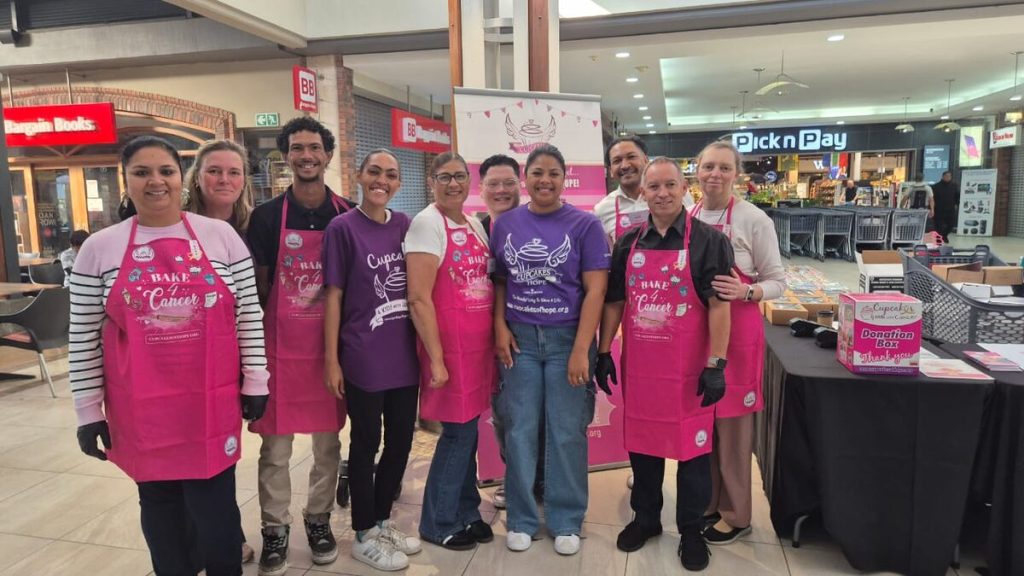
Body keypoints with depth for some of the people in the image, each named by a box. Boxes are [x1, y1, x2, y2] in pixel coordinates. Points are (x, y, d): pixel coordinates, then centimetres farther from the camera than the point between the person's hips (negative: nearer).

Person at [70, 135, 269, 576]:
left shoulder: (220, 236, -1)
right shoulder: (99, 249, 0)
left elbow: (250, 314, 1)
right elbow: (83, 338, 3)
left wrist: (255, 381, 1)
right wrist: (88, 410, 3)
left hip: (211, 401, -1)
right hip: (141, 408, 1)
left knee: (215, 510, 4)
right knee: (159, 502, 15)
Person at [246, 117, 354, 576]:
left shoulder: (348, 215, 1)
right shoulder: (266, 216, -1)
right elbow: (259, 286, 3)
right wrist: (257, 345, 0)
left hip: (331, 344, 1)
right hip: (280, 346, -1)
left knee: (328, 440, 12)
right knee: (275, 445, 6)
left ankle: (319, 519, 30)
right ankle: (275, 529, 23)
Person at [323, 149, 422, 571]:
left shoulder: (405, 225, 6)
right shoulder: (342, 227, -7)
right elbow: (333, 296, -6)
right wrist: (331, 359, -8)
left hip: (405, 355, 5)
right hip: (363, 358, -5)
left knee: (401, 441, 14)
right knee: (366, 444, 8)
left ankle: (382, 521, 35)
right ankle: (364, 536, 26)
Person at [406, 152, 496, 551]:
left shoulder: (475, 225, 12)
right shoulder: (426, 224, -11)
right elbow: (419, 299, -16)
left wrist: (497, 336, 13)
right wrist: (436, 359, -17)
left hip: (480, 343, 7)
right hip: (449, 345, -7)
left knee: (469, 429, 14)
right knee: (458, 432, 2)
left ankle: (466, 512, 31)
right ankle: (438, 523, 20)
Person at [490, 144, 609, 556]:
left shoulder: (585, 225, -4)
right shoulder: (505, 224, 6)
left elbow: (595, 290, -8)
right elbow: (499, 281, 11)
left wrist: (581, 349, -14)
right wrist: (500, 328, -2)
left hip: (567, 340, -2)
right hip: (519, 340, 3)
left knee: (566, 433, 6)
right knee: (519, 431, 9)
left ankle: (566, 521, 23)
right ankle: (521, 518, 25)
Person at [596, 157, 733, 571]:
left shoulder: (708, 241, -6)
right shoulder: (628, 243, 6)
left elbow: (718, 306, -11)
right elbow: (614, 302, 10)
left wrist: (716, 365, -15)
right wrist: (604, 352, 5)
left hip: (688, 366, -4)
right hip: (638, 364, 4)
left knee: (692, 446, 7)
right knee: (642, 442, 15)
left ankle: (691, 530, 25)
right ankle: (645, 517, 34)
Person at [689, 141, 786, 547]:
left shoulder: (753, 219, -7)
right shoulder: (686, 219, 6)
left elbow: (777, 281, -5)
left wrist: (746, 292, -23)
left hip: (736, 331, -4)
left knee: (731, 423, 5)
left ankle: (735, 514, 22)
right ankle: (707, 501, 31)